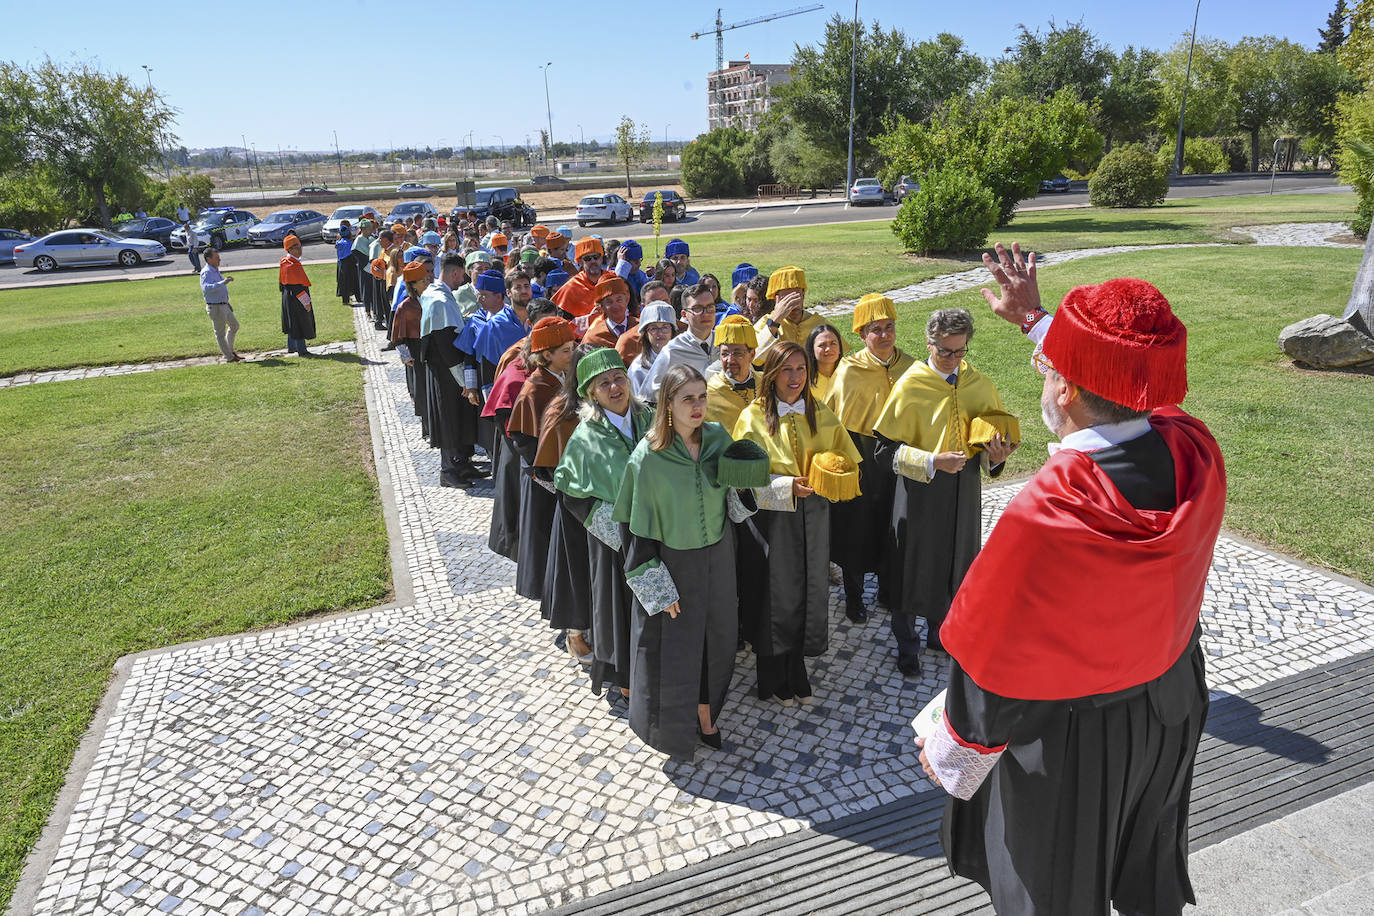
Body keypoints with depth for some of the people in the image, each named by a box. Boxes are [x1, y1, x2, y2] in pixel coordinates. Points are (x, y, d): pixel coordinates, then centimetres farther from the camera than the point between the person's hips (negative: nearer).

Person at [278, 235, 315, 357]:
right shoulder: (293, 265, -23)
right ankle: (301, 350, 3)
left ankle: (291, 347, 30)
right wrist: (306, 302, -18)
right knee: (300, 323, -2)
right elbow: (297, 287, -23)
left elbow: (281, 282, 17)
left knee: (292, 323, 20)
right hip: (296, 298, -10)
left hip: (287, 296, 10)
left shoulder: (284, 261, 8)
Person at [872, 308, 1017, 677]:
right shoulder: (910, 385, -13)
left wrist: (994, 457, -13)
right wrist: (933, 462, -24)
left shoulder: (980, 385, -1)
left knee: (956, 565, 17)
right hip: (919, 492, -4)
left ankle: (940, 633, 41)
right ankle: (907, 645, 30)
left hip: (964, 491, 4)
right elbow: (885, 449, -14)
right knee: (913, 567, 9)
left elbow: (993, 439, 10)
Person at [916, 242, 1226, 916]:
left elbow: (993, 664, -26)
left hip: (1072, 735, -6)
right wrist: (1035, 319, 14)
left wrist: (947, 753, -8)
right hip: (1170, 703, 6)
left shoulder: (1043, 519, -39)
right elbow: (1120, 386, 4)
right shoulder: (1196, 452, -20)